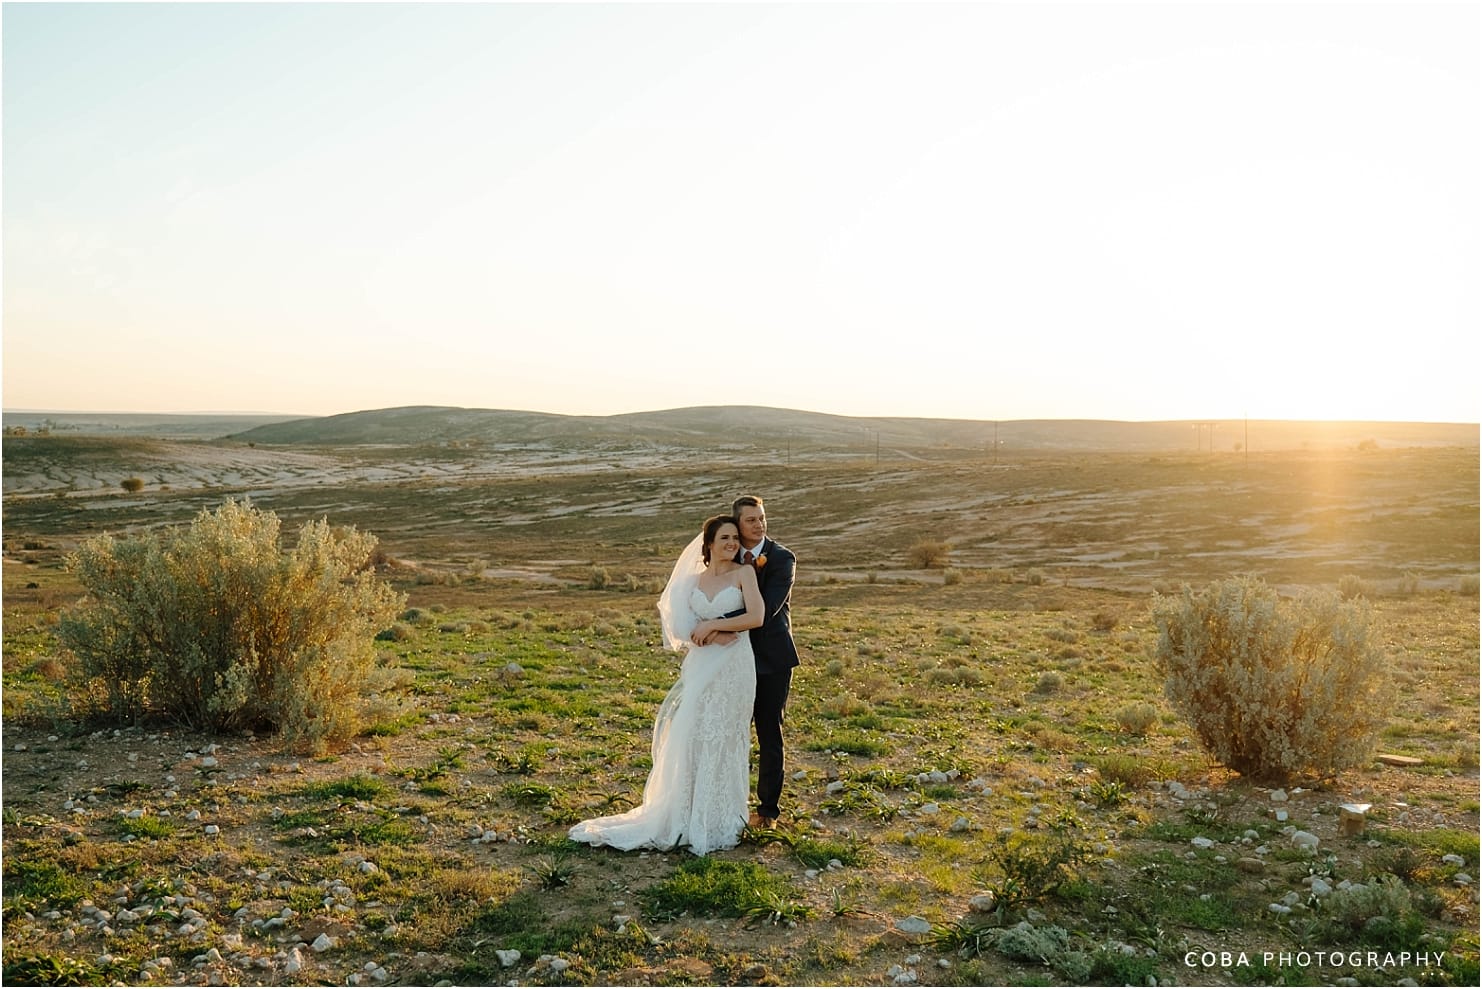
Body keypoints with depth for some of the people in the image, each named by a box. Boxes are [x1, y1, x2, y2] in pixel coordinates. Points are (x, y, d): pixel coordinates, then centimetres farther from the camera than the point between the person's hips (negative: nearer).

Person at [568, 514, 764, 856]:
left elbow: (756, 617, -11)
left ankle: (718, 818, 16)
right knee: (690, 737, 4)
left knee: (723, 738, 2)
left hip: (733, 667, -4)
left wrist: (713, 625, -9)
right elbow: (683, 626, 5)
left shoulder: (744, 573, 0)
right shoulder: (694, 580, 11)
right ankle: (689, 813, 18)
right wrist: (711, 636, -13)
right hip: (701, 667, 4)